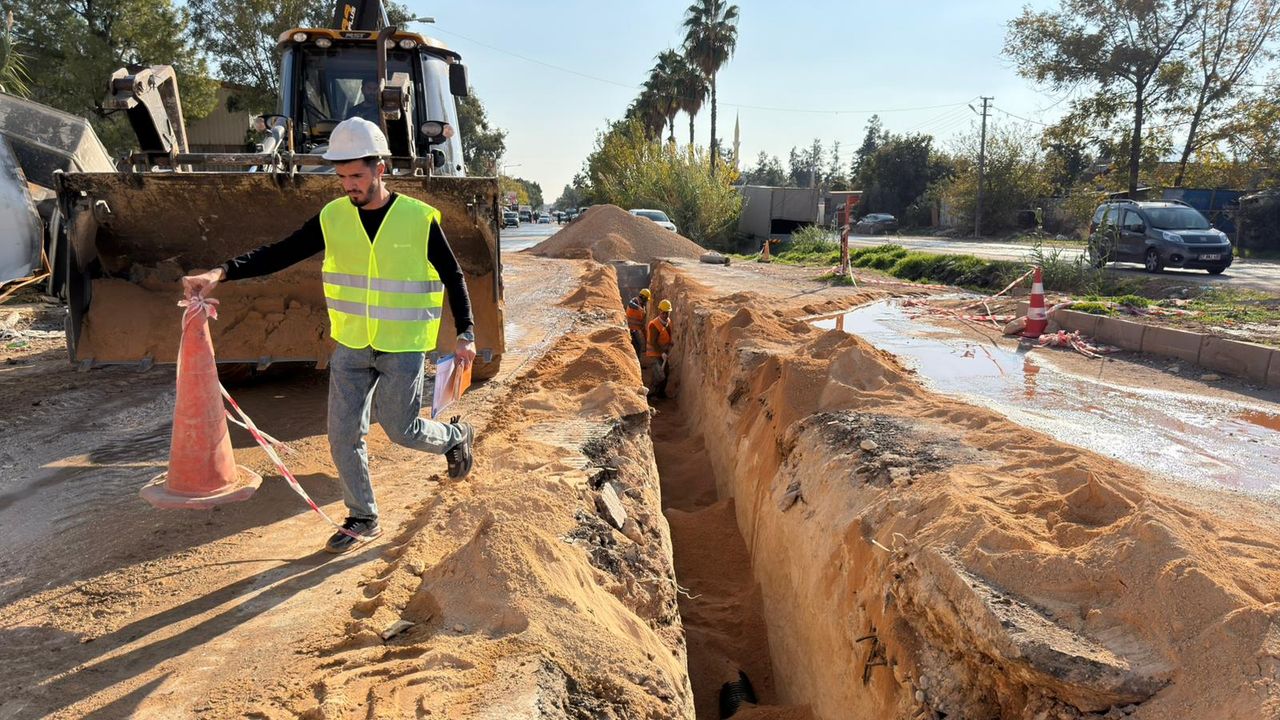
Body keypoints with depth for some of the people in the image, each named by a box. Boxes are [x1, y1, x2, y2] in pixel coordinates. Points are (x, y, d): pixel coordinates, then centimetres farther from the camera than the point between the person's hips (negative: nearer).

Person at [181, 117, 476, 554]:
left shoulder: (420, 219, -11)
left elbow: (453, 278, -2)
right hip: (350, 346, 4)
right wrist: (222, 273, -18)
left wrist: (465, 334, -7)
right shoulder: (332, 218, -2)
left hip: (403, 347, -4)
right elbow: (279, 254, -4)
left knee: (401, 431, 1)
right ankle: (363, 519, 22)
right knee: (343, 435, 5)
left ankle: (455, 436, 34)